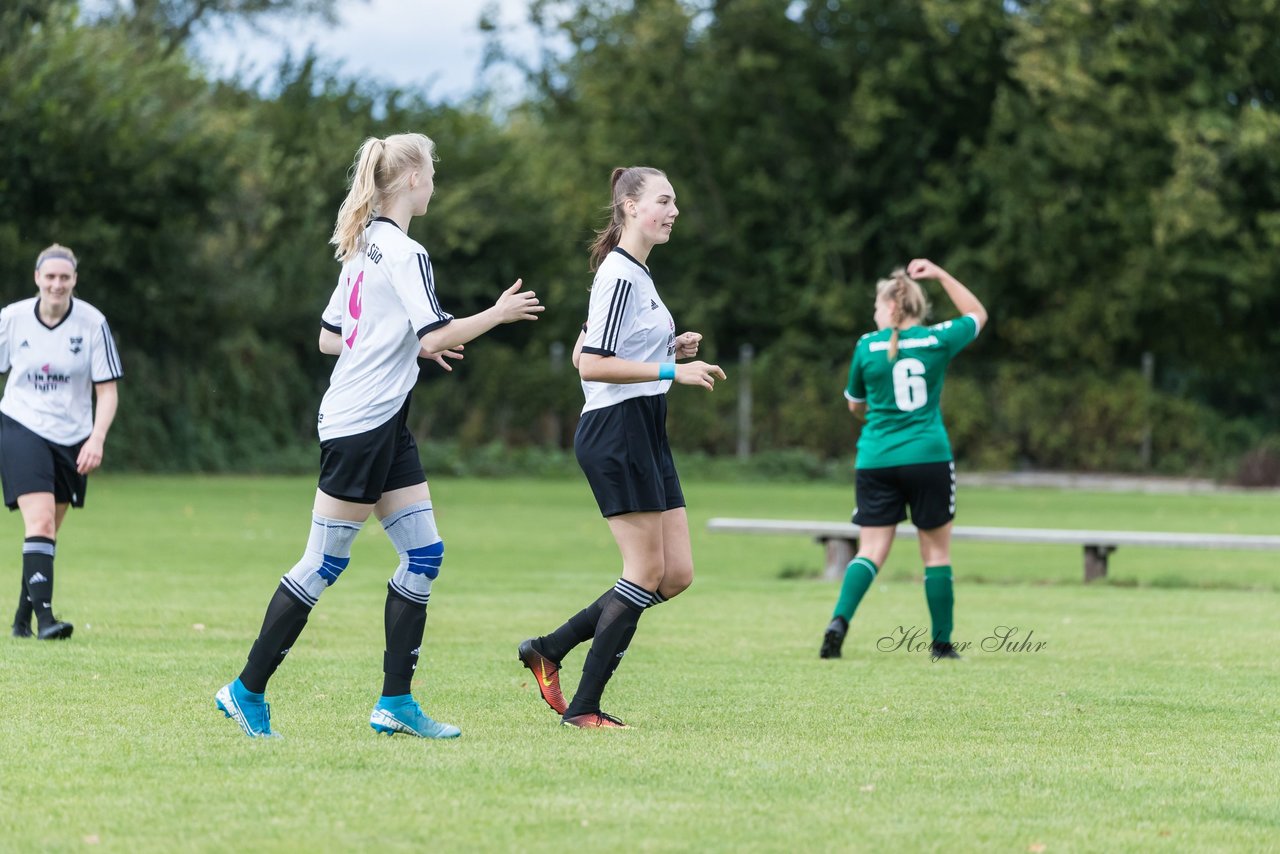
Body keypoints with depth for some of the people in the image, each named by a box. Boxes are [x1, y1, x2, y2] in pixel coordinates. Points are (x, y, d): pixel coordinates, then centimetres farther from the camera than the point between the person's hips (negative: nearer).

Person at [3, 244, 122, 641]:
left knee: (47, 533, 9)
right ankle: (44, 616, -24)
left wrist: (96, 440, -17)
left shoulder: (92, 322, -7)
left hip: (71, 439, 2)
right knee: (40, 521, -18)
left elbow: (107, 389, -5)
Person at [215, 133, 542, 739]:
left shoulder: (364, 246, 14)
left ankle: (395, 703, 5)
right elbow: (436, 336, -22)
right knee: (323, 565, -4)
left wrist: (412, 345, 20)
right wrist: (497, 314, -9)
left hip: (385, 427, 10)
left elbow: (329, 339, 18)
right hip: (359, 427, -10)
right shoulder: (404, 253, -14)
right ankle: (247, 692, 3)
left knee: (424, 556, 5)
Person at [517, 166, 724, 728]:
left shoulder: (637, 274, 18)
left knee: (676, 574, 6)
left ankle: (549, 649, 13)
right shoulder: (620, 275, -13)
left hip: (645, 437, 10)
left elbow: (583, 354, 23)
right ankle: (583, 707, -2)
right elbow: (591, 365, -20)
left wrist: (669, 349, 13)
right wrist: (671, 371, -21)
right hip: (616, 433, -10)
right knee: (647, 571, -8)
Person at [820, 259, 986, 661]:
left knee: (871, 550, 0)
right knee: (936, 551, 8)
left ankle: (839, 621, -21)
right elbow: (977, 314, 22)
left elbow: (855, 405, 14)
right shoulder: (938, 341, 1)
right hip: (929, 458, 0)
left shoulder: (867, 347, 0)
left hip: (876, 461, 0)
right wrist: (940, 275, 22)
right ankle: (942, 642, 11)